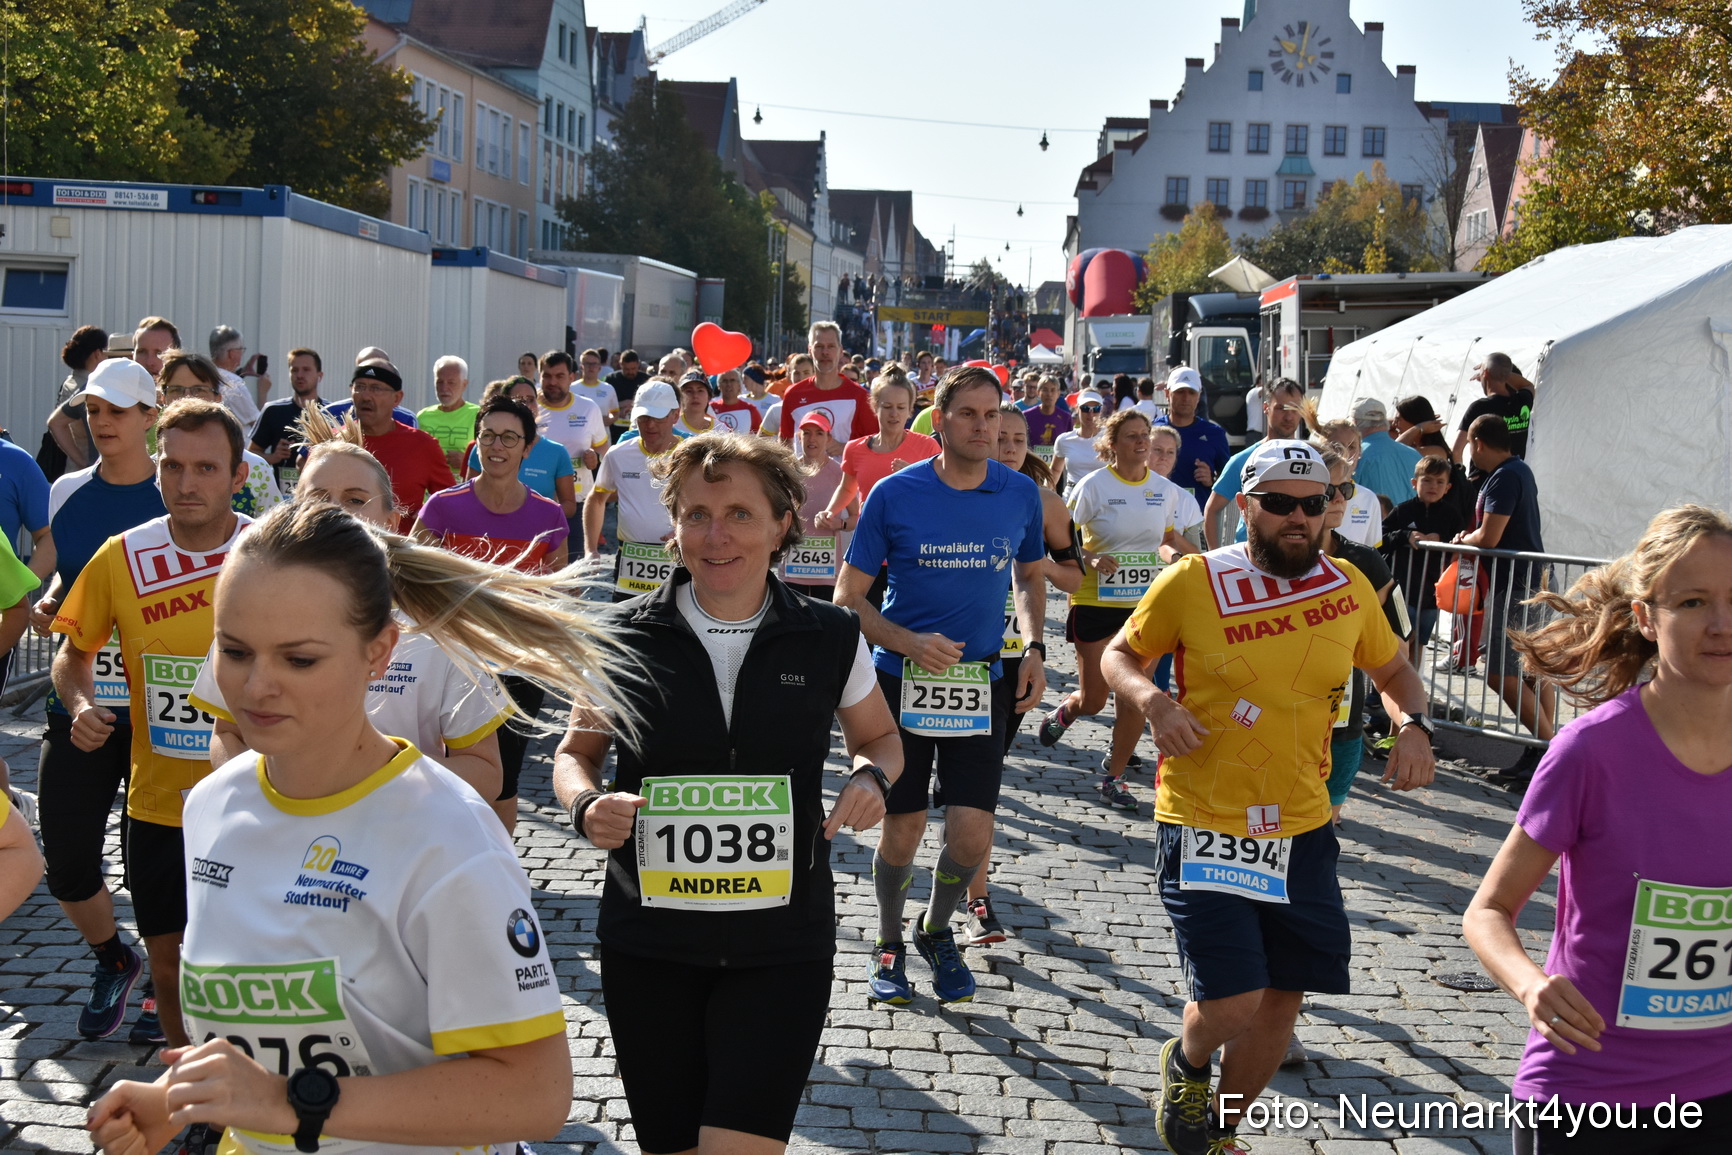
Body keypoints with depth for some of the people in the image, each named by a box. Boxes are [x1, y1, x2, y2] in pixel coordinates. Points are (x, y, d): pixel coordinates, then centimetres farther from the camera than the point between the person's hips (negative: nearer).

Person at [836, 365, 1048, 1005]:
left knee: (972, 836, -4)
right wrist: (910, 643, -19)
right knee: (902, 832, 4)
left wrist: (1034, 647, 3)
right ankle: (889, 943, 32)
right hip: (901, 680, -2)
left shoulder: (1021, 493, 0)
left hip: (981, 683, 2)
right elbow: (848, 598, -4)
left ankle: (937, 930, 27)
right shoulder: (894, 494, -8)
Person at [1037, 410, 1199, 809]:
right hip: (1096, 601, -3)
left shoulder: (1165, 489, 4)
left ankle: (1114, 775, 13)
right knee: (1092, 698, 3)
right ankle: (1063, 712, 40)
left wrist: (1173, 554, 1)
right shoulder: (1093, 486, -9)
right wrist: (1088, 560, -22)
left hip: (1146, 602, 3)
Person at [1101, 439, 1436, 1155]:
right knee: (1231, 1003, -11)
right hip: (1205, 826, -4)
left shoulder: (1348, 587, 2)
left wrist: (1412, 723, -3)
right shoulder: (1192, 582, -9)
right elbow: (1119, 654, 4)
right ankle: (1186, 1064, 27)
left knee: (1283, 998, 11)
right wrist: (1151, 701, -17)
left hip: (1302, 828, 4)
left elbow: (1393, 671, 18)